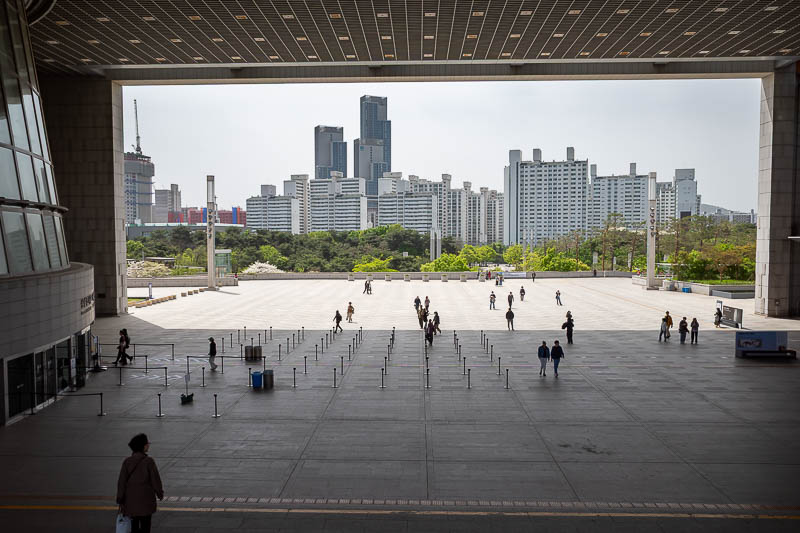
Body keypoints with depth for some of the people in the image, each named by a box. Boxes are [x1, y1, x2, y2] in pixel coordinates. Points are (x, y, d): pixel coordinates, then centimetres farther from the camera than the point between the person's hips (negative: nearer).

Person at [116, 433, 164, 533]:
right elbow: (155, 479, -8)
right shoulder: (149, 461, -14)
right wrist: (160, 493, 8)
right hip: (146, 499, -3)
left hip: (131, 499, 3)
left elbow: (121, 482, -4)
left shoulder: (127, 461, -4)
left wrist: (120, 500, 3)